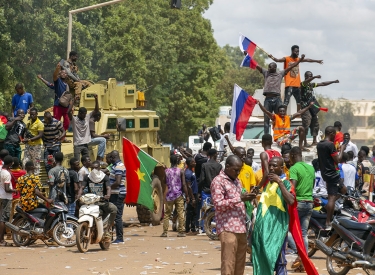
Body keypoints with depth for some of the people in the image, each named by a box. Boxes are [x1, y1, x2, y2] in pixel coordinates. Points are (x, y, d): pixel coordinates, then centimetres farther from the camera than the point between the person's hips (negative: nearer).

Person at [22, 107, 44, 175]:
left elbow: (40, 135, -17)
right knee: (25, 162, 4)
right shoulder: (28, 123, 11)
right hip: (28, 145, 7)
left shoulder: (39, 124, -11)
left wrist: (29, 140, -23)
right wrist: (25, 139, 0)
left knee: (36, 163, 0)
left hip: (36, 145, -7)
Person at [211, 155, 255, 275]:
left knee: (240, 265, 8)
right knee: (228, 265, -10)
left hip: (241, 228, 8)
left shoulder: (237, 181, 19)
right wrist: (239, 198, -19)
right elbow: (218, 204, -15)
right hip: (227, 229, -8)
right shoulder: (218, 181, -6)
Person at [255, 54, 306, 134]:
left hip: (277, 99, -1)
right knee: (266, 119, 1)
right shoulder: (266, 73, 16)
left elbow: (291, 67, 13)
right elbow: (256, 65, 14)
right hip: (268, 99, 1)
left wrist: (300, 60, 10)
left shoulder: (280, 74, 14)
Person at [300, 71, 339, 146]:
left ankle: (314, 141, 17)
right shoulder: (303, 84, -6)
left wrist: (333, 82, 20)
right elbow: (306, 81, -30)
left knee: (315, 124, 9)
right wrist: (315, 77, -47)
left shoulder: (311, 85, 17)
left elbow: (322, 84, 24)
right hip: (305, 107, -9)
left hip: (312, 108, 9)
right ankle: (305, 143, -15)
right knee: (306, 125, -14)